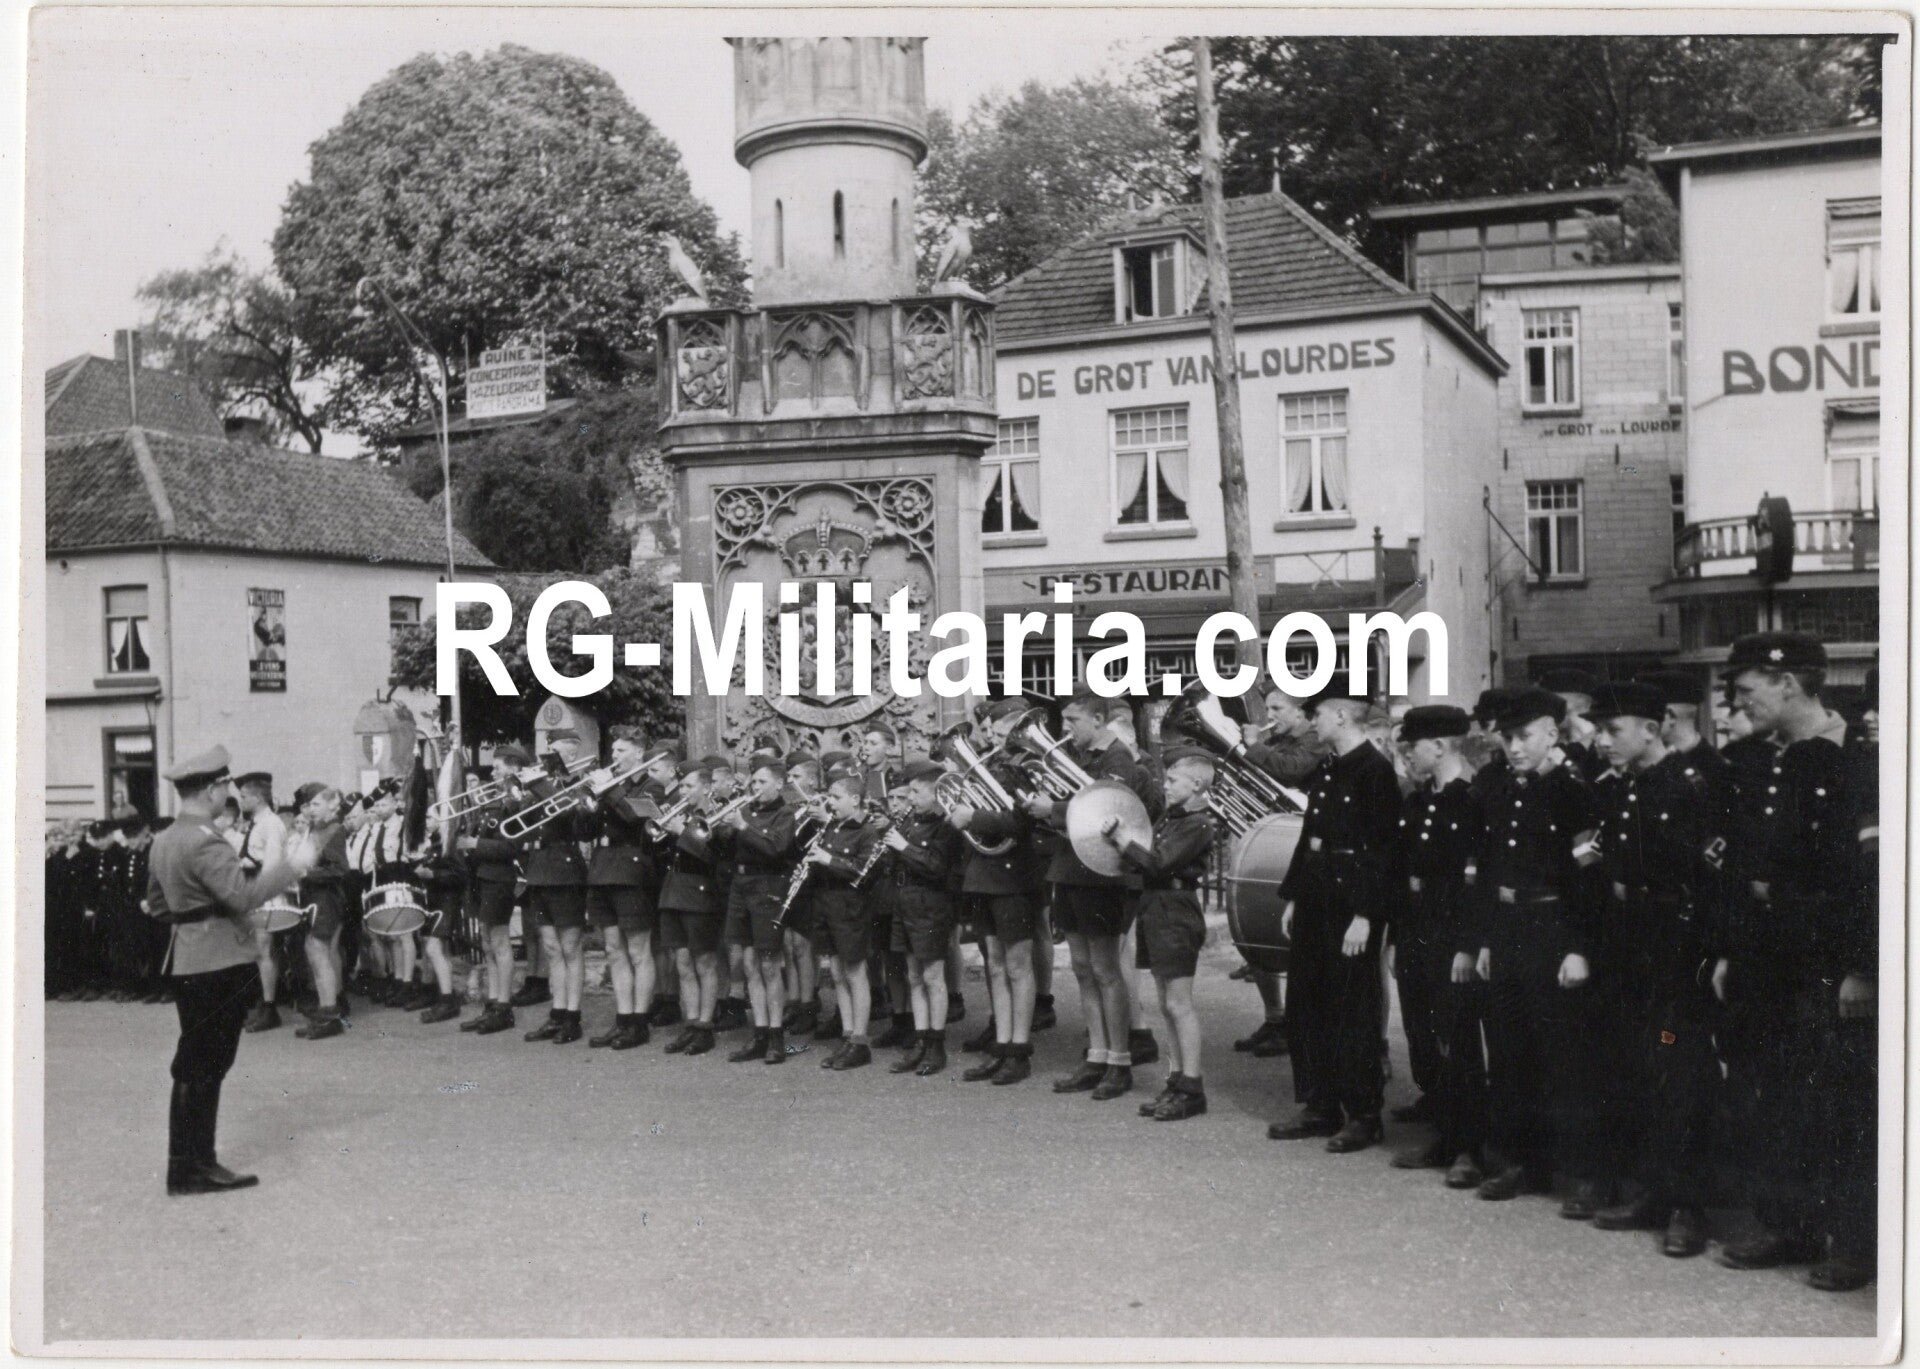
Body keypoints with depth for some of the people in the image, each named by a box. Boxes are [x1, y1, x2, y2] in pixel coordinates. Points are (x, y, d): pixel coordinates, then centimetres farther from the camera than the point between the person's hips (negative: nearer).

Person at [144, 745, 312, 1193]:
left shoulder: (165, 839, 12)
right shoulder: (205, 842, -18)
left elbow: (156, 902, 21)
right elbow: (243, 894, -28)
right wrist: (291, 865, -20)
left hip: (188, 962, 10)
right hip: (220, 965, -10)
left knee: (198, 1067, 13)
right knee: (201, 1067, -4)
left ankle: (194, 1164, 19)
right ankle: (192, 1169, 1)